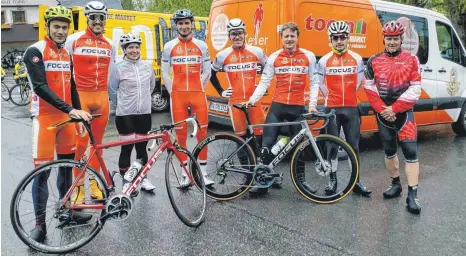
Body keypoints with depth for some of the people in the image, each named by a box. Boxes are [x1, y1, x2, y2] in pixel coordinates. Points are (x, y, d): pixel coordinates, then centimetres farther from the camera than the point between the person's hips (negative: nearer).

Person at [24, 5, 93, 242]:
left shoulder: (66, 54, 14)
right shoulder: (35, 51, -9)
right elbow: (40, 87, -20)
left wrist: (77, 117, 16)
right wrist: (70, 110, -28)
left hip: (66, 117, 7)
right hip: (45, 117, -7)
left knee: (67, 165, 13)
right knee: (42, 170, -4)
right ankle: (40, 223, 6)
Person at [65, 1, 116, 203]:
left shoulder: (110, 45, 12)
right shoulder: (74, 40, -1)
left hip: (102, 98, 4)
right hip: (80, 97, -4)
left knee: (97, 143, 10)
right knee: (80, 144, -2)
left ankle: (94, 184, 21)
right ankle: (78, 188, 9)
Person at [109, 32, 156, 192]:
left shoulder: (147, 67, 4)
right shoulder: (118, 68, -8)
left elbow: (152, 85, 19)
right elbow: (112, 90, 1)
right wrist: (122, 104, 8)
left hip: (144, 113, 4)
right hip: (125, 114, -3)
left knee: (142, 147, 12)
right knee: (127, 148, 3)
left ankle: (143, 179, 24)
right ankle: (126, 182, 16)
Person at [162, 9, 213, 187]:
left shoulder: (201, 45, 6)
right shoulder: (169, 47, 5)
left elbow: (207, 72, 8)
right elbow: (165, 73, 7)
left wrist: (199, 90, 3)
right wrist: (173, 92, 2)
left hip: (198, 94, 0)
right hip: (177, 96, 0)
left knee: (202, 133, 1)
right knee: (181, 135, 4)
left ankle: (203, 172, 12)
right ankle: (185, 173, 15)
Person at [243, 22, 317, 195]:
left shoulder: (308, 56, 3)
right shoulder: (274, 57, 4)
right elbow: (264, 82, 3)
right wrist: (253, 99, -9)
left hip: (298, 107, 0)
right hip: (277, 106, 0)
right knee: (267, 143, -4)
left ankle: (301, 179, 26)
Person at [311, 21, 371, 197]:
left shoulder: (356, 58, 4)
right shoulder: (324, 60, 0)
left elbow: (359, 82, 13)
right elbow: (318, 83, -1)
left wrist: (348, 96, 11)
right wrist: (313, 104, -8)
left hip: (352, 108, 1)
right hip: (332, 109, -1)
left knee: (353, 146, 5)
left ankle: (356, 181, 15)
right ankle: (333, 180, 15)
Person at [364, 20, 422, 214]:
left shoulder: (411, 60, -1)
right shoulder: (374, 61, 3)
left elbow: (415, 90, -7)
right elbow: (369, 88, 0)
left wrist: (394, 109, -14)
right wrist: (382, 109, -10)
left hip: (404, 112, -2)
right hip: (383, 113, 3)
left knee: (410, 152, -9)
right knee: (389, 151, 13)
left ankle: (412, 195, -6)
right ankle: (396, 184, 29)